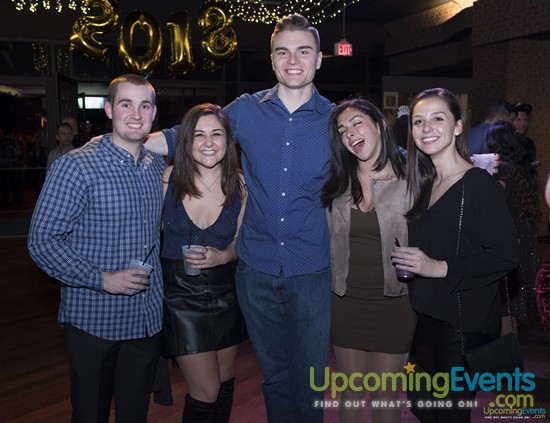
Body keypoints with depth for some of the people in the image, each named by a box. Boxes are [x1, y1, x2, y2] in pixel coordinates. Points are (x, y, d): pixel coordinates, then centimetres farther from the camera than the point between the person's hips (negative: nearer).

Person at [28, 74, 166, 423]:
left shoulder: (158, 167, 6)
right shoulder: (77, 166, -13)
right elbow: (42, 241, -14)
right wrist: (102, 279, -20)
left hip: (148, 317, 5)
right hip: (94, 319, -5)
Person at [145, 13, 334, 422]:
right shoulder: (246, 111, 1)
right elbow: (184, 137, 5)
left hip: (311, 274, -1)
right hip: (257, 270, 1)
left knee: (310, 382, 12)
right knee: (274, 376, 18)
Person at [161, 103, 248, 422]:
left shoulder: (239, 185, -5)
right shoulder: (168, 178, -10)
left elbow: (239, 240, 5)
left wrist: (222, 256, -14)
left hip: (226, 291, 3)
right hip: (181, 292, -2)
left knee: (225, 383, 18)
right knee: (205, 392, 0)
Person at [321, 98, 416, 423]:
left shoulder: (409, 179, -7)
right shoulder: (338, 183, 2)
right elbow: (329, 241, 9)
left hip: (394, 302, -3)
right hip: (346, 300, 3)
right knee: (351, 396, 16)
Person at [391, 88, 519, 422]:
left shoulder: (479, 184, -14)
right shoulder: (425, 185, 9)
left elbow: (508, 255, -19)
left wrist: (441, 268, -23)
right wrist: (411, 262, 2)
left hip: (466, 324, -7)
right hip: (428, 317, 7)